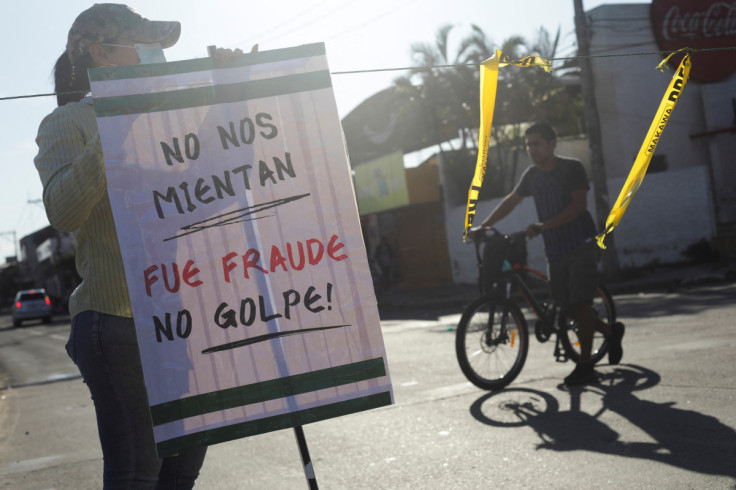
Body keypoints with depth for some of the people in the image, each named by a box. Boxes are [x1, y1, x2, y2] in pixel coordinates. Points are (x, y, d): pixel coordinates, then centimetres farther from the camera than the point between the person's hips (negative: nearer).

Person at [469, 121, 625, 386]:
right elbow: (510, 201, 15)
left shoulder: (572, 168, -8)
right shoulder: (532, 175, 8)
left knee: (579, 304, -11)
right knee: (567, 308, 6)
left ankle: (585, 365, -1)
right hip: (555, 250, 6)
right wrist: (482, 225, 6)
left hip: (581, 244, -6)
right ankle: (611, 331, 31)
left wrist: (543, 226, -27)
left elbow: (579, 205, -17)